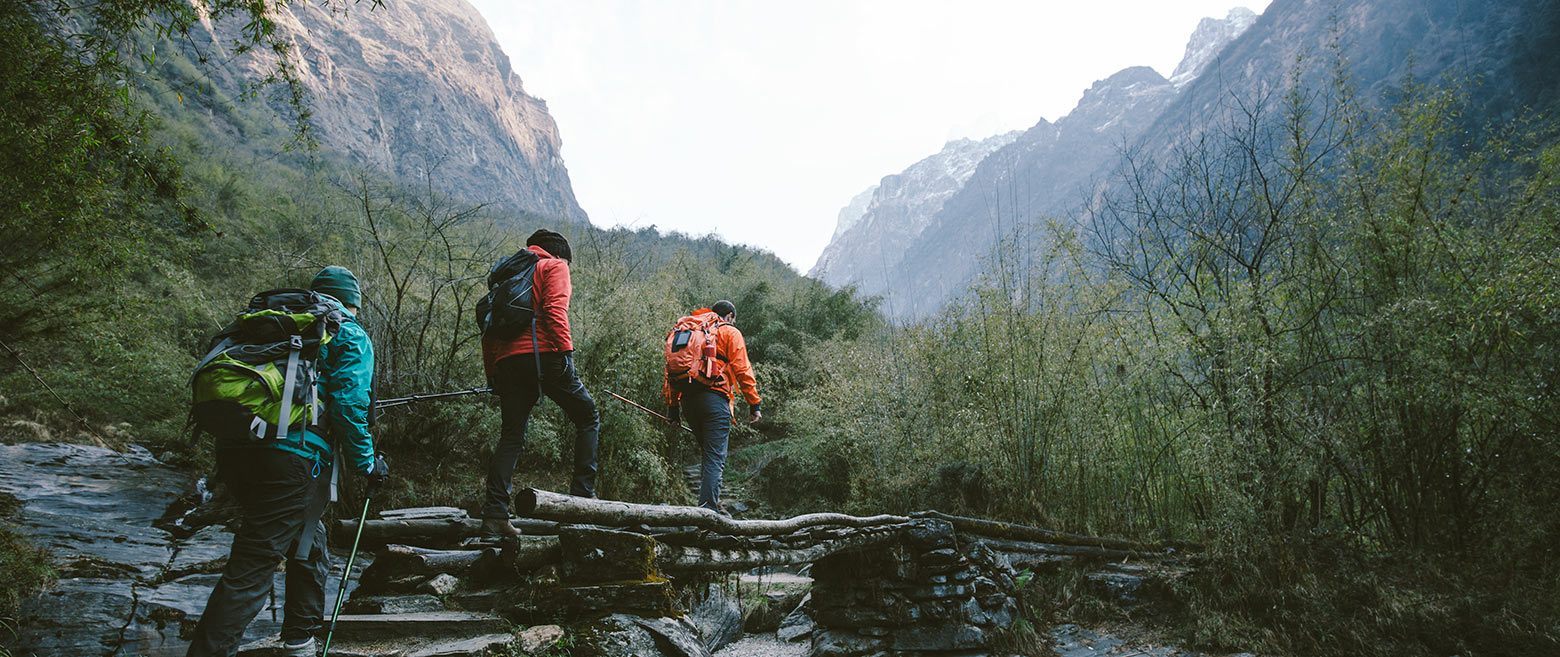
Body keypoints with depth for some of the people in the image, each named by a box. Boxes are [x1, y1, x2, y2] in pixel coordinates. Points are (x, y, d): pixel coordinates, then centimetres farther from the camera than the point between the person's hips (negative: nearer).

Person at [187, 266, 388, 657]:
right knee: (252, 566, -4)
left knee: (305, 537, 23)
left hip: (232, 448, 8)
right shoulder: (351, 336, 4)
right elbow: (348, 406, -7)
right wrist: (367, 464, 3)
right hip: (291, 457, -8)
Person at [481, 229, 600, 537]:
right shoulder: (554, 266, 9)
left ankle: (494, 514, -1)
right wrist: (565, 349, -14)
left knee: (511, 437, 7)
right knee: (587, 417, 8)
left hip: (507, 361, 6)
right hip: (542, 353, -6)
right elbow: (554, 310, -10)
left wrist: (492, 373, 21)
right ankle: (583, 492, 1)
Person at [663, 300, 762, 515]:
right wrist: (754, 404, -1)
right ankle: (709, 506, -14)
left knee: (708, 451, 19)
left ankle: (709, 499, 14)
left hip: (687, 399, 6)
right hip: (714, 396, -6)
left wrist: (673, 407, 20)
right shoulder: (730, 333, 8)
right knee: (716, 456, -6)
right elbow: (742, 370, -2)